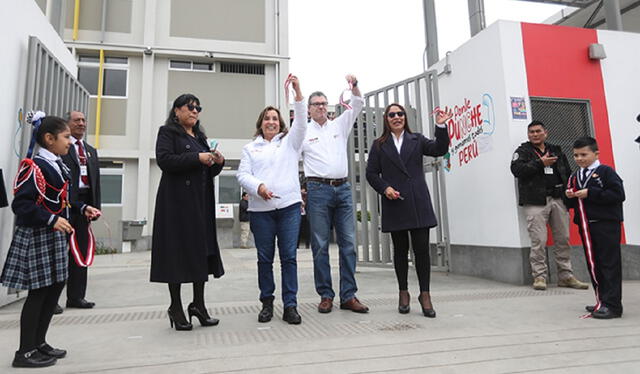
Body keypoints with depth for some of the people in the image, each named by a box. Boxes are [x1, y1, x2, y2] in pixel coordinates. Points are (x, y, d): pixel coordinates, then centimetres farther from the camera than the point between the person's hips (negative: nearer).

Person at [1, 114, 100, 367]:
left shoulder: (57, 166, 12)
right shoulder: (34, 167, -17)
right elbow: (21, 204, -23)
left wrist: (82, 208, 9)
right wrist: (52, 220, -30)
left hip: (54, 237, 10)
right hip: (36, 237, -9)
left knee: (55, 288, 13)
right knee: (38, 292, -2)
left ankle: (39, 343, 26)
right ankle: (25, 352, 11)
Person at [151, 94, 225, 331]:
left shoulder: (200, 137, 21)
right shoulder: (167, 132, 3)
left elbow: (209, 172, 21)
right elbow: (164, 159, -15)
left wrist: (218, 162, 0)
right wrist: (197, 158, -19)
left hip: (201, 202, 6)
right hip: (177, 201, -6)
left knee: (202, 250, 5)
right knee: (178, 251, -3)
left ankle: (198, 304, 13)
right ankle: (176, 307, 9)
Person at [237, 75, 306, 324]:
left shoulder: (290, 142, 16)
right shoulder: (250, 148, 15)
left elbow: (301, 122, 1)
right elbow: (242, 175, 5)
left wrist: (298, 92, -9)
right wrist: (258, 186, -15)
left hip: (289, 205, 0)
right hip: (261, 209, 0)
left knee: (289, 257, -2)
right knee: (265, 258, 6)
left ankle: (290, 306, 3)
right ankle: (267, 303, 18)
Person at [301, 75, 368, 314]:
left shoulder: (340, 125, 17)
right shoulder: (303, 132, 9)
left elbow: (358, 105, 11)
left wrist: (354, 86, -7)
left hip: (343, 189, 3)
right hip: (318, 190, -3)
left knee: (348, 243, 0)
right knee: (320, 245, -1)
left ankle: (348, 296, 7)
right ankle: (325, 295, 8)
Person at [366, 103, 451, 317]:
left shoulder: (417, 140, 13)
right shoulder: (379, 145, 10)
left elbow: (439, 149, -2)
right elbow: (371, 173, 6)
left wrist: (441, 126, -13)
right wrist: (384, 188, -9)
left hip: (418, 202, 0)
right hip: (394, 204, 0)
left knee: (422, 248, -2)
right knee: (400, 250, 8)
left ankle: (425, 294, 9)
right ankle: (403, 293, 21)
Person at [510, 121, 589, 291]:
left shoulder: (556, 151, 21)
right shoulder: (523, 151, 7)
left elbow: (567, 173, 20)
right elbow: (516, 169, -11)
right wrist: (540, 163, -12)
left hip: (558, 200, 5)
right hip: (535, 202, -5)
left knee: (563, 239, 7)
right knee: (539, 241, -8)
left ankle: (566, 276, 17)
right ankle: (539, 276, 1)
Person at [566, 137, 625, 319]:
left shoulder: (606, 172, -5)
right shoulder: (575, 177, 15)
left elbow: (618, 194, -15)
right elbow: (572, 203, 21)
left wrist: (590, 193, -18)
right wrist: (570, 197, -1)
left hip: (606, 224, -7)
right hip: (585, 226, 7)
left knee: (609, 263, -4)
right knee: (593, 264, 10)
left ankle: (612, 305, -1)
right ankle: (602, 301, 20)